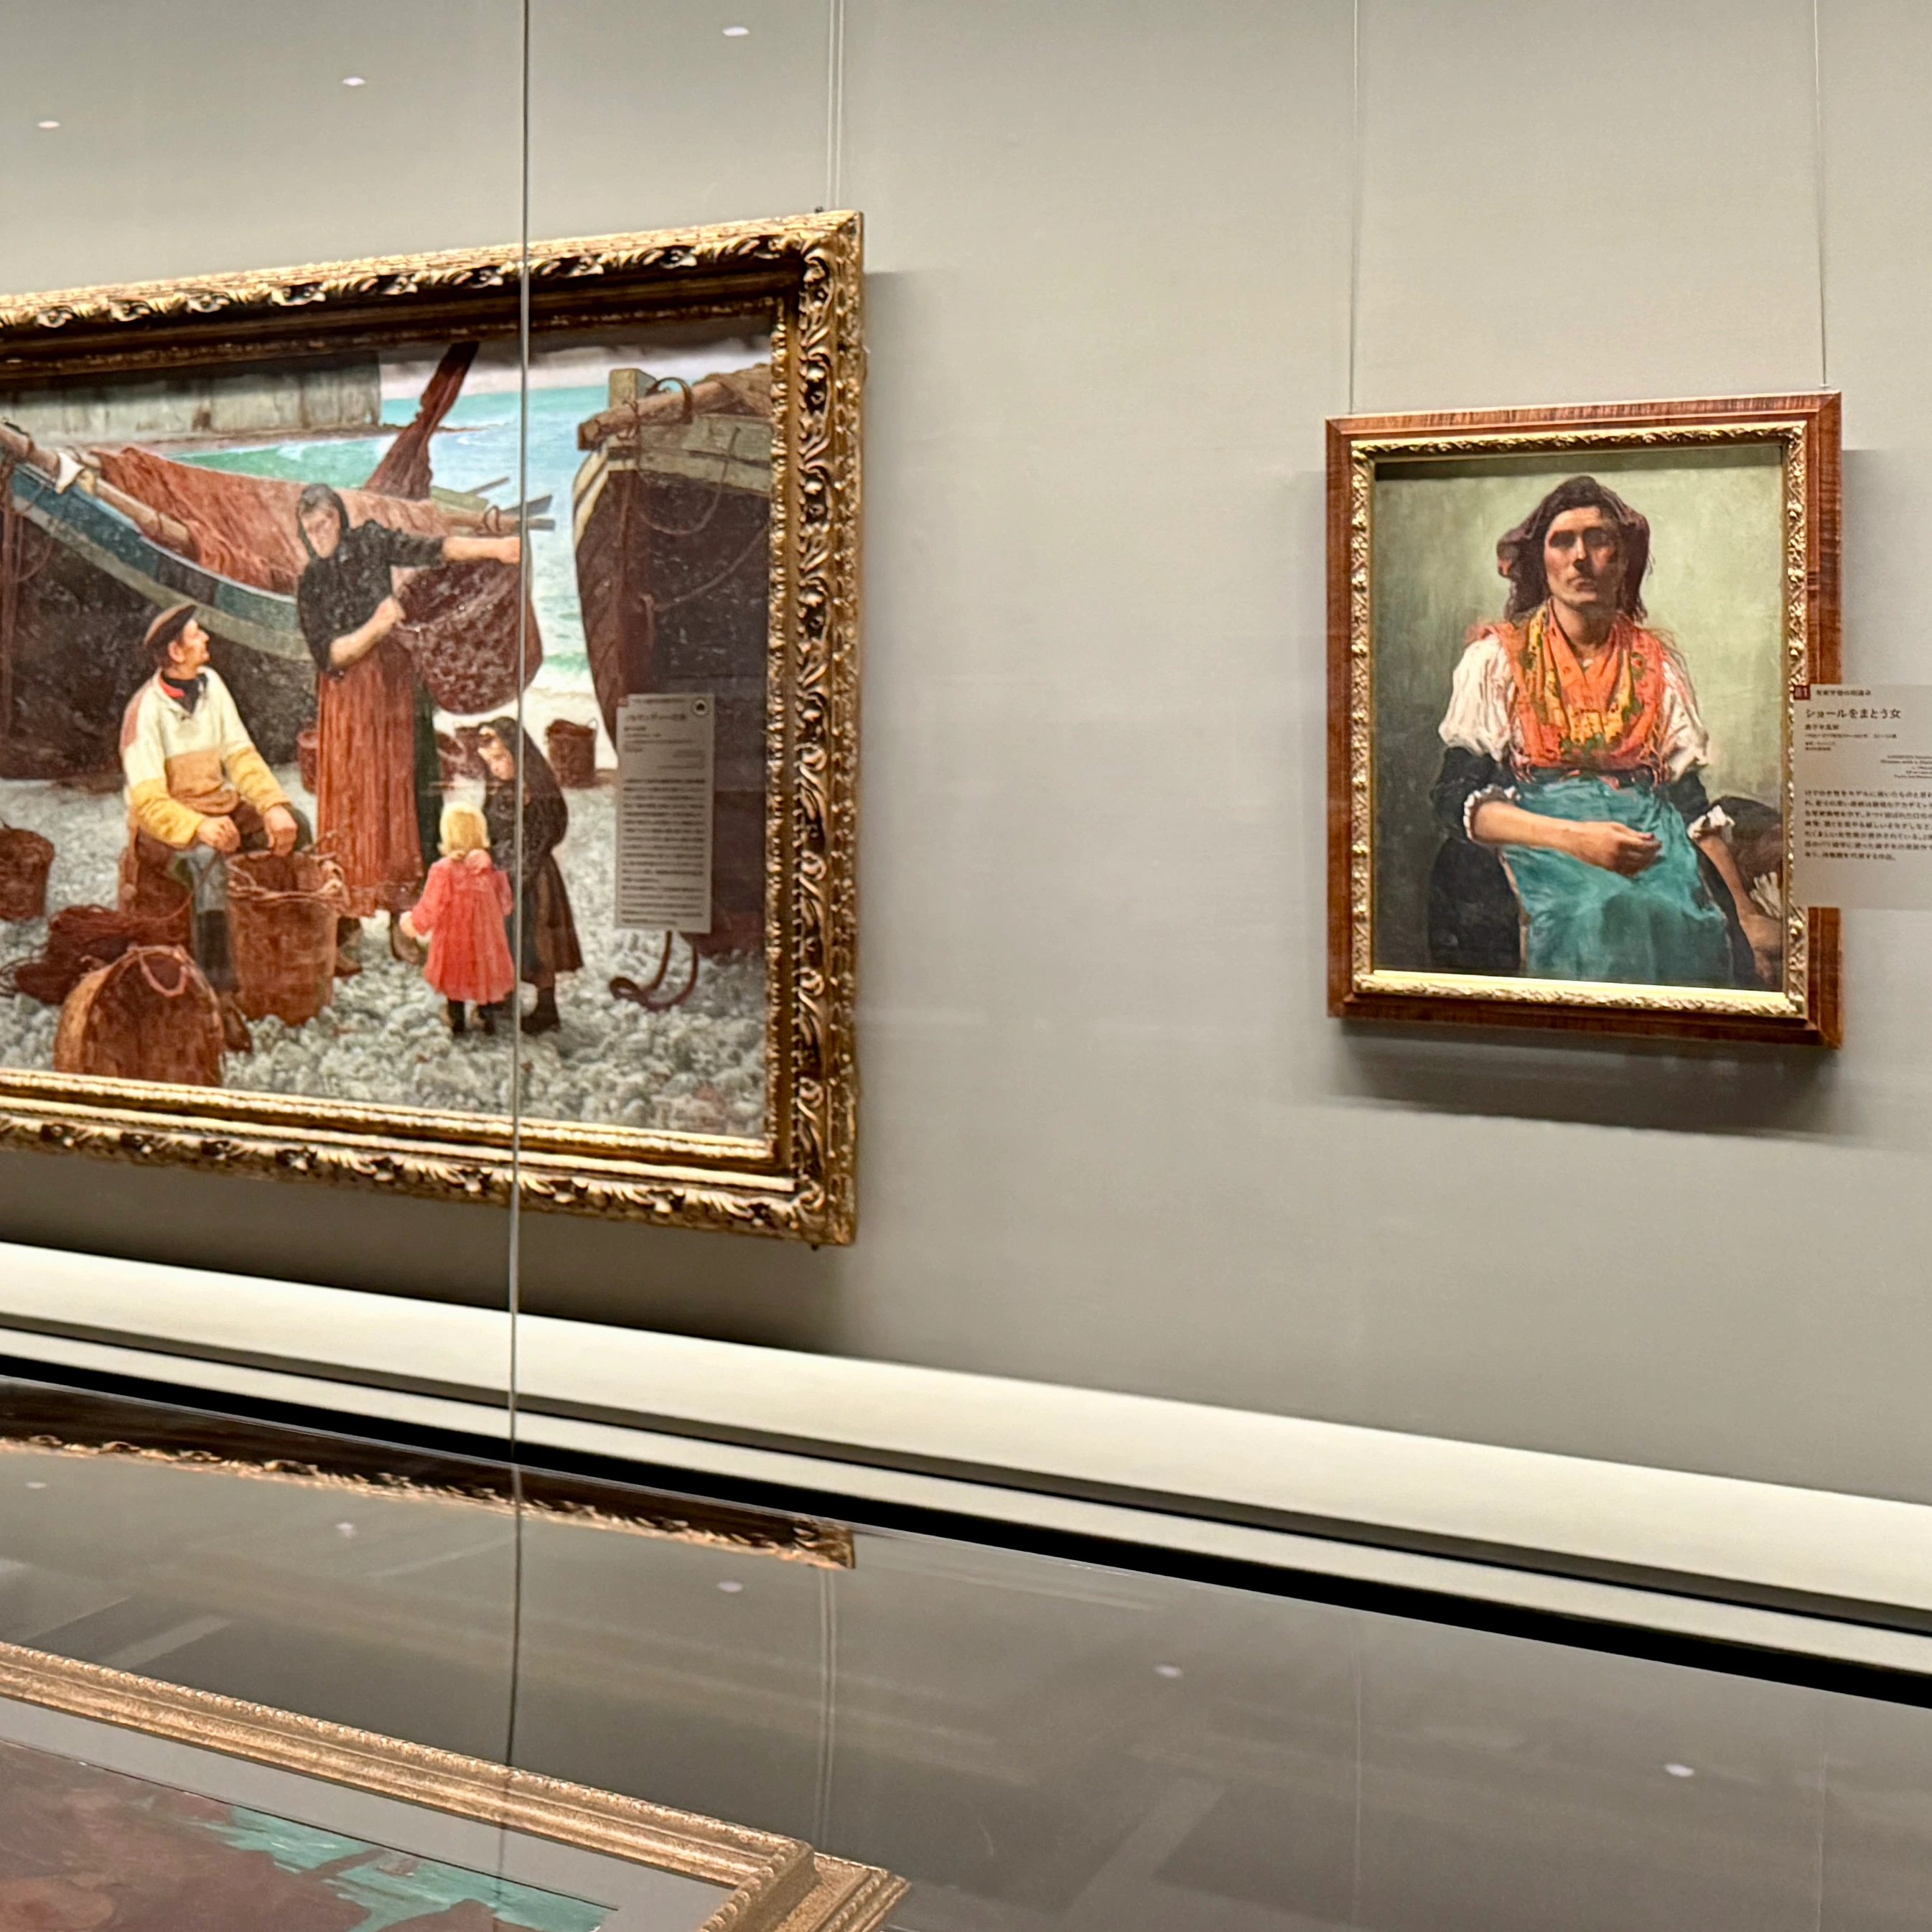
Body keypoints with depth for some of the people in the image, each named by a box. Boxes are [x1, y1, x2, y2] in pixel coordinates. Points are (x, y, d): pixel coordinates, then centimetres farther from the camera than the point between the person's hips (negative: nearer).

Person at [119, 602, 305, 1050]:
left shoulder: (211, 683, 3)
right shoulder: (145, 711, -15)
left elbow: (241, 755, 3)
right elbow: (149, 801, -21)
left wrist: (274, 805, -15)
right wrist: (199, 828, -39)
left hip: (221, 811, 7)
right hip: (164, 825, -7)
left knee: (294, 829, -17)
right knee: (209, 863, -37)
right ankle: (220, 997, -39)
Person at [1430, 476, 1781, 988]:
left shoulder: (1657, 662, 18)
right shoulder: (1496, 656, 8)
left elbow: (1691, 800, 16)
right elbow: (1456, 801, 0)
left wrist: (1745, 912, 5)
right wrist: (1574, 838, -14)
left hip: (1647, 829, 4)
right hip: (1539, 840, -3)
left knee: (1698, 923, -26)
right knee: (1608, 914, -34)